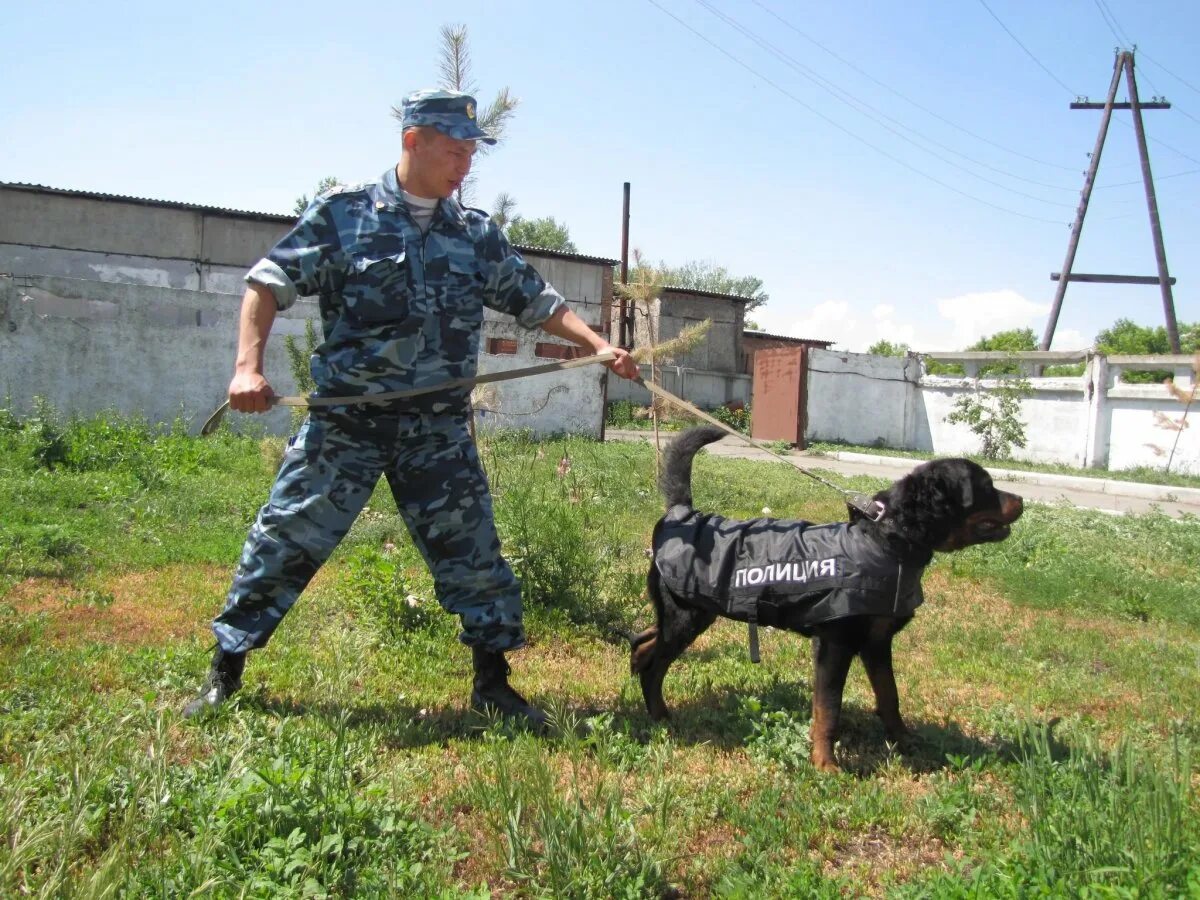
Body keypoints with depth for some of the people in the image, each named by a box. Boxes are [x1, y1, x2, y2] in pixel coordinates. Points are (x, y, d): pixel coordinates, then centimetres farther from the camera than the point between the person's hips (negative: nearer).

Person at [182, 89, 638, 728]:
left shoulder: (478, 233, 9)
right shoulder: (343, 212, 0)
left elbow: (535, 300, 14)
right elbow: (270, 281, 0)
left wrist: (598, 346, 2)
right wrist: (248, 365, -13)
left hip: (438, 428, 3)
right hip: (344, 421, -2)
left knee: (473, 553, 3)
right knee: (285, 542, 4)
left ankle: (492, 682, 19)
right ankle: (224, 673, 23)